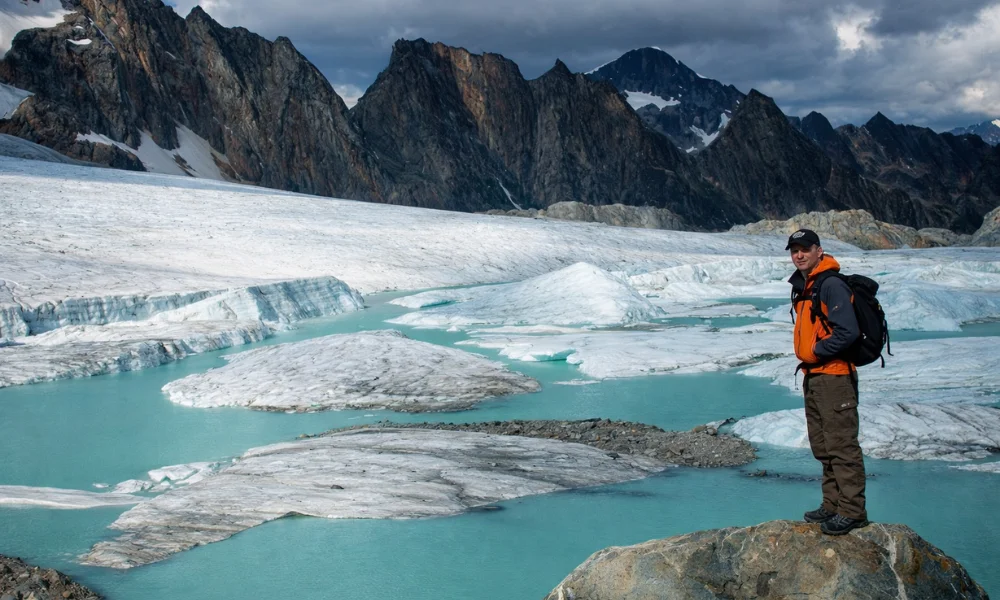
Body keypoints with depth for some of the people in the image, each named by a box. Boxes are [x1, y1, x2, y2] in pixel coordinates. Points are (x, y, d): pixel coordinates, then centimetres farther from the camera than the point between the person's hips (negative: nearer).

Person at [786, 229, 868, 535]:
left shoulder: (832, 285, -14)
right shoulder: (801, 287, 15)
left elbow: (848, 332, -22)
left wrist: (815, 353, -14)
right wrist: (806, 357, 10)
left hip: (834, 375, -10)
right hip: (813, 375, 10)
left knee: (842, 444, -7)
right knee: (822, 446, 16)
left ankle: (852, 511, -1)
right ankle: (833, 505, 25)